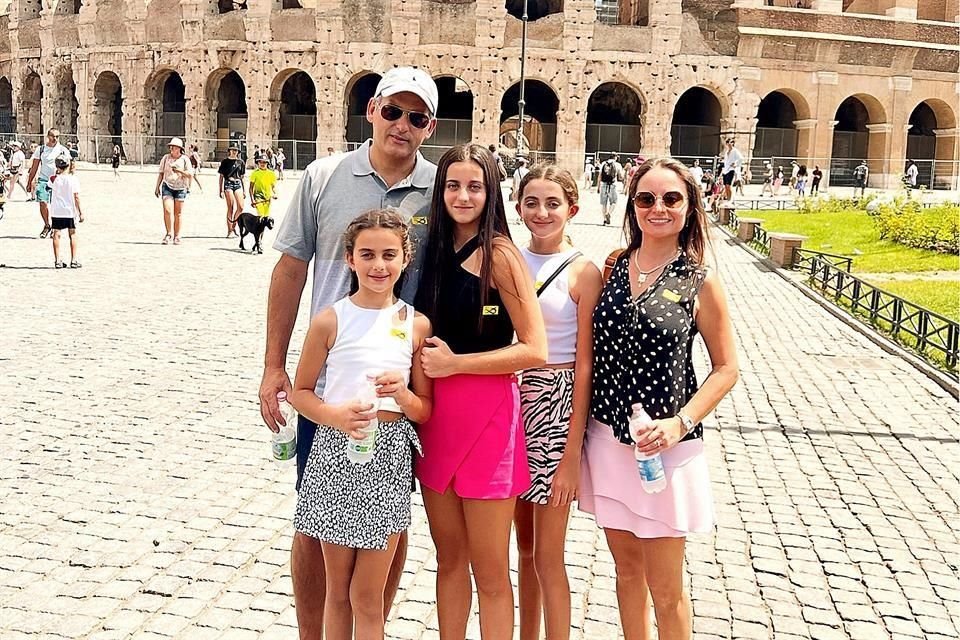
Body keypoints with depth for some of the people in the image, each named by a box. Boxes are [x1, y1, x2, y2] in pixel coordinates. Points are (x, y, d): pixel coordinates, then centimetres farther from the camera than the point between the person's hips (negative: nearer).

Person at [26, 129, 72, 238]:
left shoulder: (63, 150, 2)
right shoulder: (40, 149, 6)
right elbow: (34, 167, 11)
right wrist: (29, 182, 9)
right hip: (43, 180, 1)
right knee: (43, 203, -9)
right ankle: (46, 225, 11)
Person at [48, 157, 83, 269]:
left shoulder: (54, 178, -3)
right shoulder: (73, 179, -8)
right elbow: (76, 197, -8)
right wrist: (80, 212, -4)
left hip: (56, 211, 2)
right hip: (70, 211, -1)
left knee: (56, 234, 5)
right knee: (72, 234, 8)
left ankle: (57, 261, 3)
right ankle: (74, 260, 7)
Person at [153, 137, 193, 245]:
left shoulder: (184, 159, 2)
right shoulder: (166, 158, 7)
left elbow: (190, 174, -1)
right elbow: (161, 173, 14)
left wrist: (180, 171, -17)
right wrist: (157, 187, 12)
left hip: (180, 188, -1)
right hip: (167, 187, 1)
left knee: (178, 213, 2)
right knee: (167, 210, -14)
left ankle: (176, 236, 10)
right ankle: (169, 234, -6)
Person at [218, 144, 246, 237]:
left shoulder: (240, 162, 13)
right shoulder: (225, 161, 5)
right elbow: (221, 177, 5)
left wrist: (244, 190, 14)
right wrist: (221, 190, -1)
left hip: (238, 184, 3)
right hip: (228, 184, -3)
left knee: (241, 207, -9)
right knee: (231, 208, -6)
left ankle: (233, 225, 12)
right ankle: (230, 231, -2)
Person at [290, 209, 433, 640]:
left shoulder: (416, 325, 1)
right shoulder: (330, 321, -3)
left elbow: (426, 410, 6)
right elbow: (300, 392, 3)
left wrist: (403, 396, -15)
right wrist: (336, 415, -16)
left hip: (389, 459, 1)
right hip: (336, 451, 0)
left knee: (368, 597, 8)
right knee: (338, 591, 14)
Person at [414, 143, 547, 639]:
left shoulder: (499, 254, -10)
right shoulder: (435, 250, 9)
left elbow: (534, 351, -15)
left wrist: (455, 363, -14)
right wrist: (426, 360, 2)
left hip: (487, 417, -6)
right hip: (435, 416, 6)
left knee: (489, 571, 5)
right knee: (448, 557, 17)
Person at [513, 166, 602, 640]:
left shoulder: (583, 273, -8)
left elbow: (584, 366, -10)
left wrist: (572, 455, -12)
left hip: (556, 408, -5)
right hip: (511, 402, 5)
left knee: (547, 555, 3)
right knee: (524, 545, 17)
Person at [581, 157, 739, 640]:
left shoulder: (698, 282, -8)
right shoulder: (613, 266, 3)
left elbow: (726, 368, -3)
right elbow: (592, 353, 9)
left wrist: (680, 423, -17)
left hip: (663, 446, -4)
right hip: (607, 439, 4)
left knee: (666, 589, 7)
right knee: (627, 568, 19)